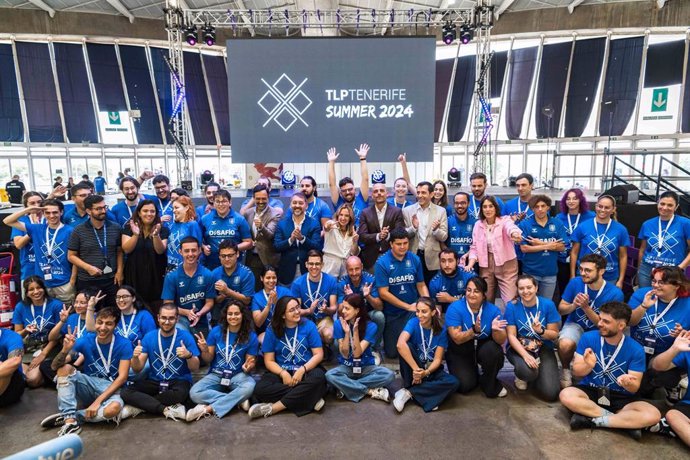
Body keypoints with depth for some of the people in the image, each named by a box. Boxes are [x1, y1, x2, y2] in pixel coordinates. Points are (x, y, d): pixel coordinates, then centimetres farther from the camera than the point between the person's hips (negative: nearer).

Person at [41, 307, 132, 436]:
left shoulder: (124, 344, -13)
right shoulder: (86, 340, -8)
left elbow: (122, 377, -16)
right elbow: (55, 366, -11)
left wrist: (98, 401, -24)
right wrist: (65, 350, -33)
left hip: (110, 388, -3)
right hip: (88, 385, 3)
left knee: (114, 408, -37)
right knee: (65, 368, -22)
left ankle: (68, 416, -15)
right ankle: (70, 420, -26)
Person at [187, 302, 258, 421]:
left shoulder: (251, 336, -8)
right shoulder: (216, 331, -5)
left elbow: (251, 364, -3)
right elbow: (209, 359, 1)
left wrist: (248, 367, -27)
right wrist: (205, 351, -22)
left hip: (238, 375, -1)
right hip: (216, 374, 2)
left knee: (250, 387, -36)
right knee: (194, 393, -27)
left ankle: (208, 409, -25)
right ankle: (238, 400, -21)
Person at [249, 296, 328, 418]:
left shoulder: (309, 326, -3)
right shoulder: (272, 330, -1)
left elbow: (318, 354, -4)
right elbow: (269, 361, 0)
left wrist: (302, 370, -20)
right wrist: (283, 373, -18)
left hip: (307, 370, -1)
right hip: (281, 371, 1)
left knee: (318, 378, -35)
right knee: (260, 389, -28)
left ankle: (273, 408, -26)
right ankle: (310, 398, -23)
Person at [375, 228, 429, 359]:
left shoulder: (415, 259, -5)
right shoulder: (382, 263, -13)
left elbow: (421, 285, 2)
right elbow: (383, 293, -15)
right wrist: (408, 306, -16)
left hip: (413, 309, 1)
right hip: (391, 312, -1)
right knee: (392, 353, 5)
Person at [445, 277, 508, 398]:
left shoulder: (493, 310, -13)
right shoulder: (454, 308, -20)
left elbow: (501, 341, -16)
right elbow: (457, 339, -24)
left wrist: (496, 330, -39)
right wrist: (474, 330, -41)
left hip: (483, 346, 2)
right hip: (460, 351, -1)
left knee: (494, 350, -32)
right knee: (465, 385, -19)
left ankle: (490, 385, -3)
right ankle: (472, 374, 20)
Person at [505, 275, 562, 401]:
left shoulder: (548, 304, -8)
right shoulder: (512, 307, -10)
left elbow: (554, 335, -2)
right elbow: (511, 336, -11)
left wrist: (540, 331, -25)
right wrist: (525, 355, -27)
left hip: (543, 348, 2)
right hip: (518, 348, -1)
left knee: (550, 393, -14)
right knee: (528, 371, -35)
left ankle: (533, 374, 18)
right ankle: (521, 375, 4)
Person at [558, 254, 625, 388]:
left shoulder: (615, 293, -18)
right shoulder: (575, 282, -13)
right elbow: (561, 309, -3)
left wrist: (586, 307, -31)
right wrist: (573, 305, -26)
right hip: (575, 325, 1)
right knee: (565, 345, -34)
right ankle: (565, 370, 1)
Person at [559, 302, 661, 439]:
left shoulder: (636, 350, -9)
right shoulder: (588, 337, -7)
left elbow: (634, 388, -7)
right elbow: (577, 371, -5)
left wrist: (628, 383, -32)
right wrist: (588, 365, -29)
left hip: (620, 398, 0)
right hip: (590, 391, 0)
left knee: (653, 415, -27)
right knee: (566, 395, -32)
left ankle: (593, 420, -18)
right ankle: (625, 422, -18)